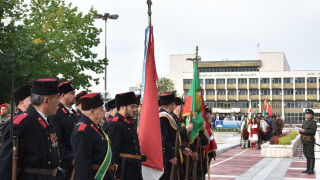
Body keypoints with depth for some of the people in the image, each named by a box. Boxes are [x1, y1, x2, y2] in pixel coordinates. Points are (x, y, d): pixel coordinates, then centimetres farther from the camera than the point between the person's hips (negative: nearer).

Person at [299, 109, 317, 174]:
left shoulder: (313, 122, -9)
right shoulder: (304, 122, 18)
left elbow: (313, 131, -19)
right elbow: (302, 130, 22)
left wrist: (305, 131, -20)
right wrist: (300, 131, -1)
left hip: (310, 141, -8)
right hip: (305, 141, 8)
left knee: (311, 155, -6)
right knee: (307, 155, 13)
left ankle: (311, 170, -4)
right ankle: (308, 169, 19)